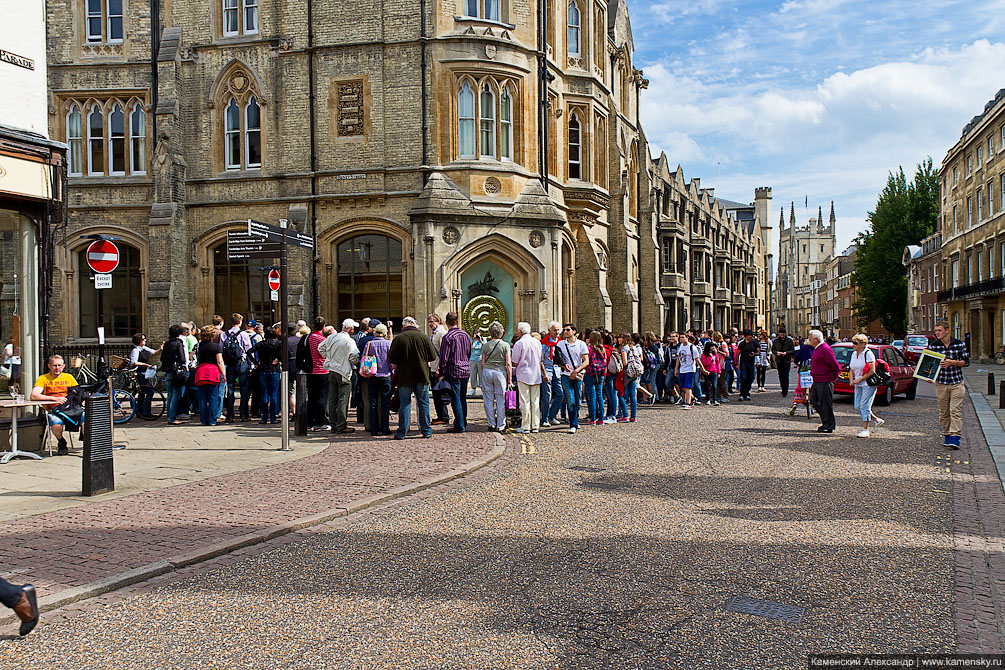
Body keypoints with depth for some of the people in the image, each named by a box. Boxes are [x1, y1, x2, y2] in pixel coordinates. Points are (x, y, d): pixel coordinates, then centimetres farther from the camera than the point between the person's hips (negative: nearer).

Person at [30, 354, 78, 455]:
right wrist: (55, 398, -18)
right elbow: (33, 396, -7)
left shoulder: (69, 377, 18)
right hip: (53, 410, -2)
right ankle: (61, 443, -4)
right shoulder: (43, 378, 7)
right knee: (56, 422, -36)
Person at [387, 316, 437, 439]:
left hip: (404, 376, -1)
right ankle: (426, 431, 13)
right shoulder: (423, 337, -3)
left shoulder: (398, 339, -8)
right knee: (423, 403, 9)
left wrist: (397, 364, 14)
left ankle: (402, 433, 5)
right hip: (422, 376, 1)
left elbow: (391, 359, -6)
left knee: (404, 404, 4)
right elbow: (433, 356, 1)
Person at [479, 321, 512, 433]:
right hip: (500, 372, -2)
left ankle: (491, 424, 11)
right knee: (500, 400, 3)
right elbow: (508, 364, -5)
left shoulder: (485, 345, 6)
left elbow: (483, 363, 8)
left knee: (488, 400, 7)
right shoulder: (505, 345, -2)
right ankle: (501, 426, 5)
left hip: (487, 371, 2)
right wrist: (510, 378, -1)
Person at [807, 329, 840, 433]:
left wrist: (835, 375, -7)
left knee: (825, 403, -3)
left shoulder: (825, 349, -18)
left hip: (825, 381, -10)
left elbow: (834, 365, -18)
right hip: (817, 381, 10)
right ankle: (825, 421, 21)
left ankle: (829, 426, 5)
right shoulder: (817, 349, 15)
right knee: (814, 400, 12)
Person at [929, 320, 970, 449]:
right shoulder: (933, 346, 1)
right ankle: (946, 435, 20)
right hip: (941, 383, 1)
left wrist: (952, 362, -14)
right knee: (943, 412, 7)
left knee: (955, 410, -7)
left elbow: (966, 361, 2)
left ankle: (955, 437, -9)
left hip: (956, 382, -1)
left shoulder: (959, 344, 0)